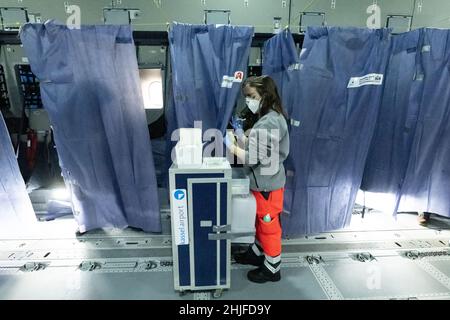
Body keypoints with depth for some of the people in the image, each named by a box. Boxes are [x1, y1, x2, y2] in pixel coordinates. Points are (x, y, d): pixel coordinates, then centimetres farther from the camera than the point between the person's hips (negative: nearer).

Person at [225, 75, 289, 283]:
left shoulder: (269, 123, -26)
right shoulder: (269, 118, 7)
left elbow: (252, 158, -26)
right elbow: (256, 147, 10)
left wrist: (232, 146, -13)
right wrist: (241, 137, 0)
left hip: (267, 185, -10)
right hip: (262, 182, 10)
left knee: (270, 226, 8)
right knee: (261, 222, 25)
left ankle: (272, 269, 28)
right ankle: (256, 253, 47)